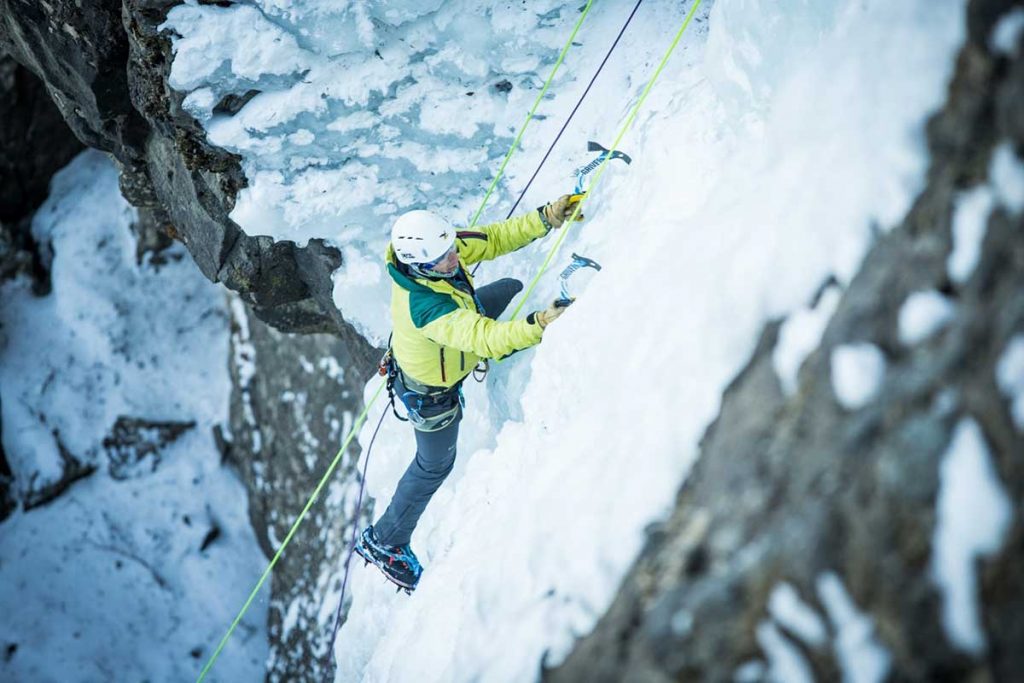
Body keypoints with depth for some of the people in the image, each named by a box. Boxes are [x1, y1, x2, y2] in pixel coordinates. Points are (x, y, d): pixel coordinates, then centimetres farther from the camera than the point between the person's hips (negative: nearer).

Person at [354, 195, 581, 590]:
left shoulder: (430, 251, -26)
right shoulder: (426, 308, -47)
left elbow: (492, 238, -19)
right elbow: (486, 339, -52)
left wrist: (547, 218, -28)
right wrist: (539, 325, -65)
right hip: (431, 391, -8)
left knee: (512, 290, 23)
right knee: (435, 465, 17)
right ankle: (384, 543, 39)